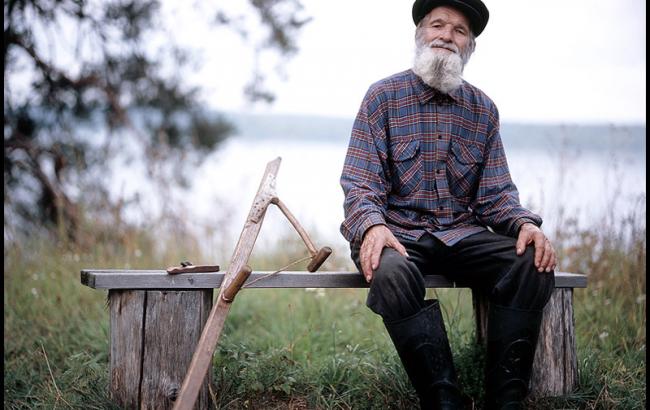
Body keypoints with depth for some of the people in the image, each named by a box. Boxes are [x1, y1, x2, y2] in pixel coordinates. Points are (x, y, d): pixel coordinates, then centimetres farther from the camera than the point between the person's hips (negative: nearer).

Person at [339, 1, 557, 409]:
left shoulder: (483, 110, 11)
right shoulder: (383, 96, 1)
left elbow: (496, 194, 8)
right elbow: (360, 183, -6)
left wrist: (525, 223, -14)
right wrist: (371, 226, -27)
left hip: (463, 233, 3)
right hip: (399, 232, -3)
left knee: (534, 262, -23)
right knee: (392, 272, -38)